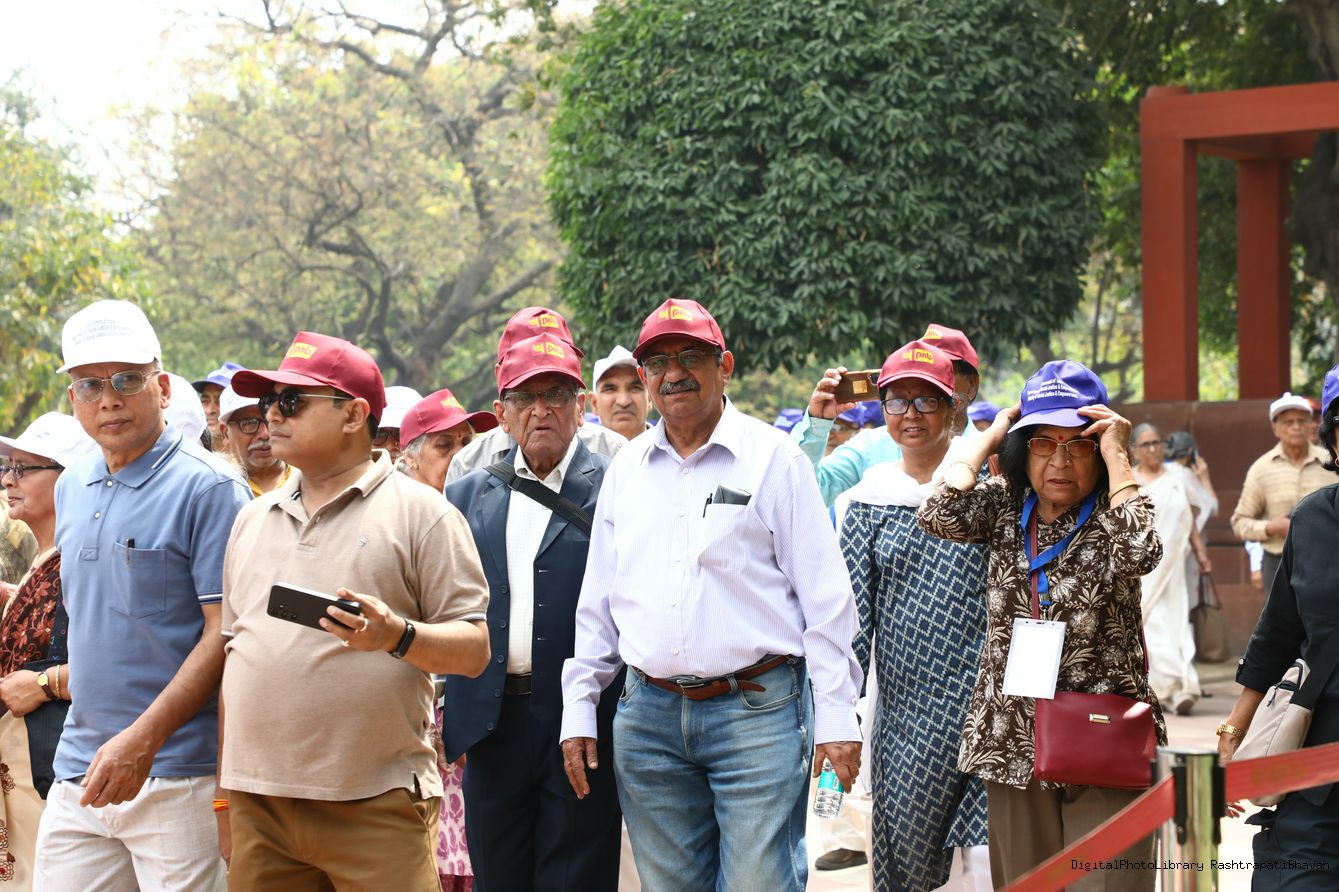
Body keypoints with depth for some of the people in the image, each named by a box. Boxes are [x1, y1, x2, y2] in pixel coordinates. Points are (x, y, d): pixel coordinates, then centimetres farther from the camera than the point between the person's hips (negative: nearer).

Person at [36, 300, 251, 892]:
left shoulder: (208, 488, -8)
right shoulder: (71, 489, 14)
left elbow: (224, 633, -13)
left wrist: (142, 739, -19)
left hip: (178, 779, -6)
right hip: (79, 773, 6)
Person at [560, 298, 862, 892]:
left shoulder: (773, 458, -1)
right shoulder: (625, 469, 13)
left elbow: (825, 599, -3)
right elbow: (597, 602, 18)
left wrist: (836, 716, -8)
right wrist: (579, 710, 12)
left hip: (757, 711, -4)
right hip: (648, 716, 4)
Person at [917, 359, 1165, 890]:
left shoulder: (1112, 515, -2)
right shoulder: (1004, 505, 7)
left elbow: (1139, 552, -25)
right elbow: (939, 515, -12)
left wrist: (1116, 455, -15)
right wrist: (990, 437, -1)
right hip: (1013, 740, 4)